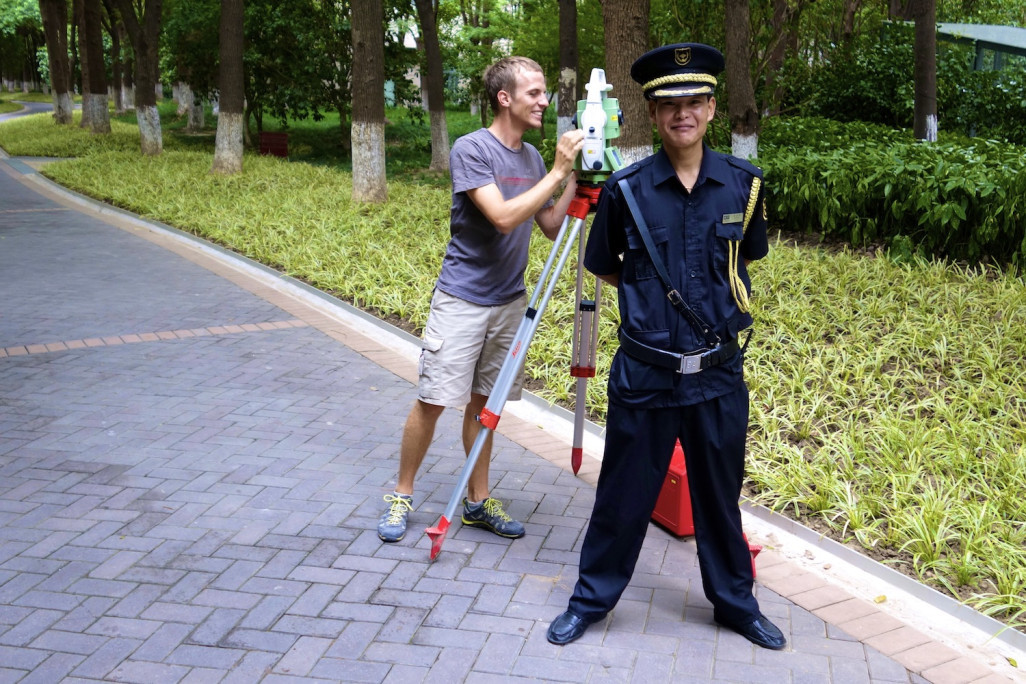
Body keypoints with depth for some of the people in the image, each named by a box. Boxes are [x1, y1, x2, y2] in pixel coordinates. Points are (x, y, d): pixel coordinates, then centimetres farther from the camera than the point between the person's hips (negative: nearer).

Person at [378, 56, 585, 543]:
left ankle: (479, 502, 22)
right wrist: (557, 172, -20)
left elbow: (552, 228, 11)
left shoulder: (532, 156, 9)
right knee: (432, 401, -3)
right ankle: (401, 495, 14)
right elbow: (504, 217, -24)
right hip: (461, 299, -6)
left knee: (484, 401, 13)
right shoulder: (471, 149, -13)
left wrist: (575, 180, -2)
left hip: (510, 301, 6)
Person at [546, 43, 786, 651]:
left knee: (720, 495, 16)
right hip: (644, 373, -1)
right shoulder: (626, 189, -6)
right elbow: (603, 266, 9)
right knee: (624, 493, 10)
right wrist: (650, 290, 6)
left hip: (719, 374, 2)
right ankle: (593, 598, 29)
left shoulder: (743, 184, -2)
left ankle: (736, 601, 36)